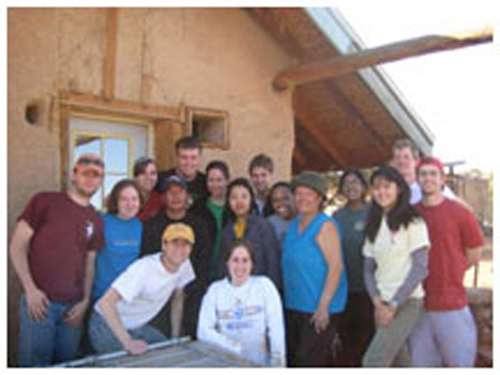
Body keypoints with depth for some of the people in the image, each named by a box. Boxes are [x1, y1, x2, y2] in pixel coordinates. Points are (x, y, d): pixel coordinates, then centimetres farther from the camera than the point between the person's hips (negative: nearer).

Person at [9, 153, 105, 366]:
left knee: (66, 363, 13)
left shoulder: (96, 221, 12)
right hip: (39, 301, -4)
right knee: (34, 362, 2)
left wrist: (85, 301, 4)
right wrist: (30, 289, -10)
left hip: (73, 307, 4)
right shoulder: (45, 202, -1)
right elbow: (17, 247, -2)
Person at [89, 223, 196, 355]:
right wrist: (128, 343, -39)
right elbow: (105, 302, -37)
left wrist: (176, 337, 7)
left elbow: (178, 298, 8)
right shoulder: (144, 268, -32)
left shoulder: (184, 265, -11)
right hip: (108, 326, -6)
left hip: (138, 327, 7)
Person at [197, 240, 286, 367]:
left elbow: (276, 327, -1)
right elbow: (203, 331, -1)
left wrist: (278, 362, -12)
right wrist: (232, 345, -15)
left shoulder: (264, 284, 4)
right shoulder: (215, 289, 7)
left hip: (259, 363, 0)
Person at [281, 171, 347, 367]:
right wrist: (287, 300, 13)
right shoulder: (294, 226, 13)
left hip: (318, 309, -8)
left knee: (308, 361, -6)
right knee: (293, 359, 13)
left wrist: (323, 306, -21)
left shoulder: (325, 225, -10)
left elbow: (335, 266, -17)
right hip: (293, 307, 8)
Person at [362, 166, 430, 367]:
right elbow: (369, 269, 10)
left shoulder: (412, 222, -6)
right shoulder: (374, 225, 12)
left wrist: (393, 305, -12)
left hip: (407, 301, -6)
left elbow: (420, 268, -10)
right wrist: (378, 303, -5)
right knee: (400, 360, 11)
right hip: (383, 304, 6)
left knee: (373, 361, -14)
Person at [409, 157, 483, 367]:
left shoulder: (460, 213, -6)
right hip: (418, 305, 3)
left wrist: (448, 275, 9)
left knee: (459, 362, 8)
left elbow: (473, 256, 3)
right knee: (421, 363, 14)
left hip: (453, 304, -3)